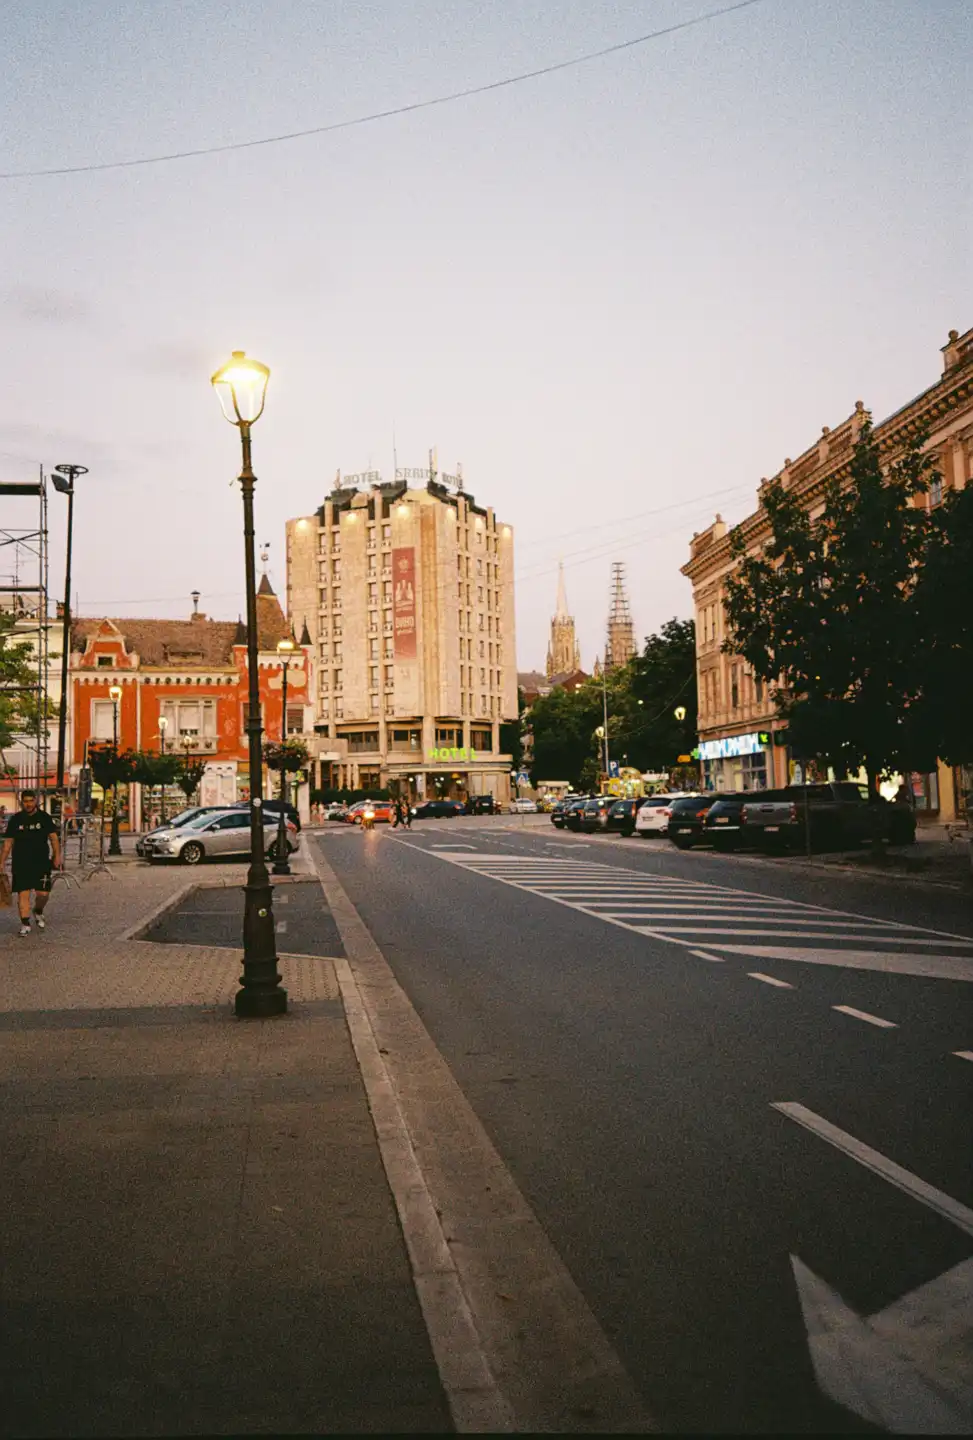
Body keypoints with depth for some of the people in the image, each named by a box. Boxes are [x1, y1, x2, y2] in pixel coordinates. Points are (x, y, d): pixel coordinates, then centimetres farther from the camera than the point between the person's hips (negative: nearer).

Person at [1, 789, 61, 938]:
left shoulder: (44, 817, 2)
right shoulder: (15, 820, 4)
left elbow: (54, 837, 2)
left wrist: (57, 856, -9)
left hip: (42, 863, 0)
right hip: (21, 864, 1)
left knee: (43, 893, -2)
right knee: (23, 894, -3)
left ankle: (38, 912, 29)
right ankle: (25, 924, 6)